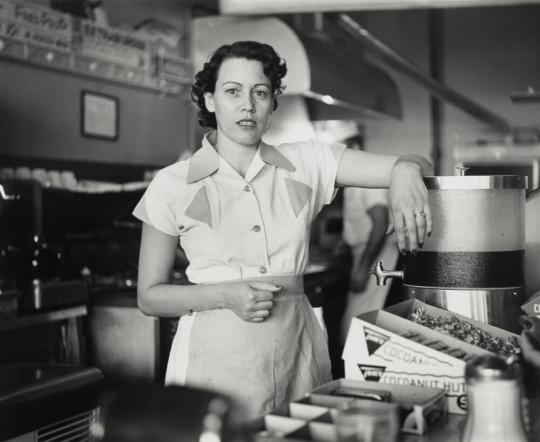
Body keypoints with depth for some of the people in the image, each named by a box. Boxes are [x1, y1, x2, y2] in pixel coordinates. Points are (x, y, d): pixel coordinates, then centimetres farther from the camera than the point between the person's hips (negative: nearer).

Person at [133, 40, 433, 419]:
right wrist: (226, 295, -14)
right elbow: (149, 296, 2)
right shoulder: (172, 185, -1)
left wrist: (406, 170, -24)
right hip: (216, 358, -2)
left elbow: (416, 164, 0)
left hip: (297, 355, 2)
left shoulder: (306, 163, 4)